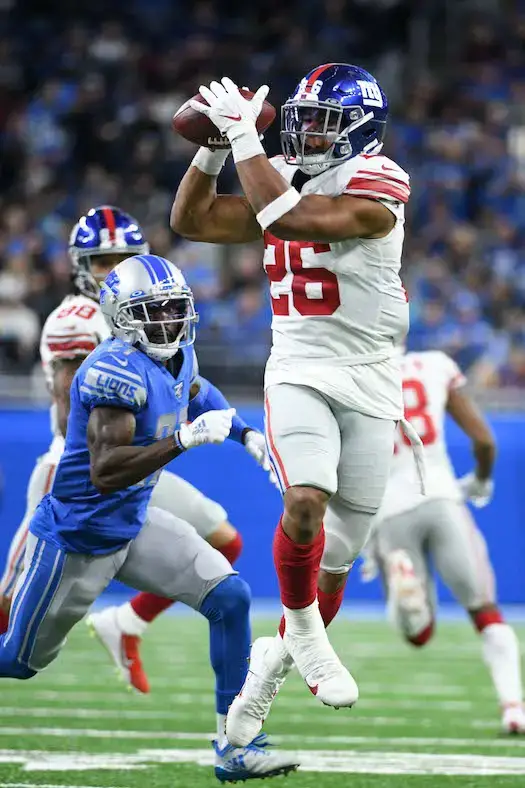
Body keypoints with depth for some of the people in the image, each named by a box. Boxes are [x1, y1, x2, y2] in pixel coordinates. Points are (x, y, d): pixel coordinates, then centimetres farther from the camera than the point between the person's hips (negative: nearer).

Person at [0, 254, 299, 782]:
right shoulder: (117, 369, -27)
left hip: (136, 525, 8)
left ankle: (232, 747, -3)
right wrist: (187, 437, -37)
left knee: (230, 598, -8)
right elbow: (104, 473, -34)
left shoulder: (180, 357, 1)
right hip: (78, 540, -8)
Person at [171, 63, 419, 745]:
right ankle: (303, 629, -4)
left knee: (337, 558, 5)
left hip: (369, 383, -2)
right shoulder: (284, 180, 8)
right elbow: (192, 221, 11)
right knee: (306, 500, -26)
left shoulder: (376, 187, -12)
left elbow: (290, 218, -25)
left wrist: (244, 139, -20)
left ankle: (273, 662, 26)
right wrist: (214, 147, -2)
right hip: (299, 374, 2)